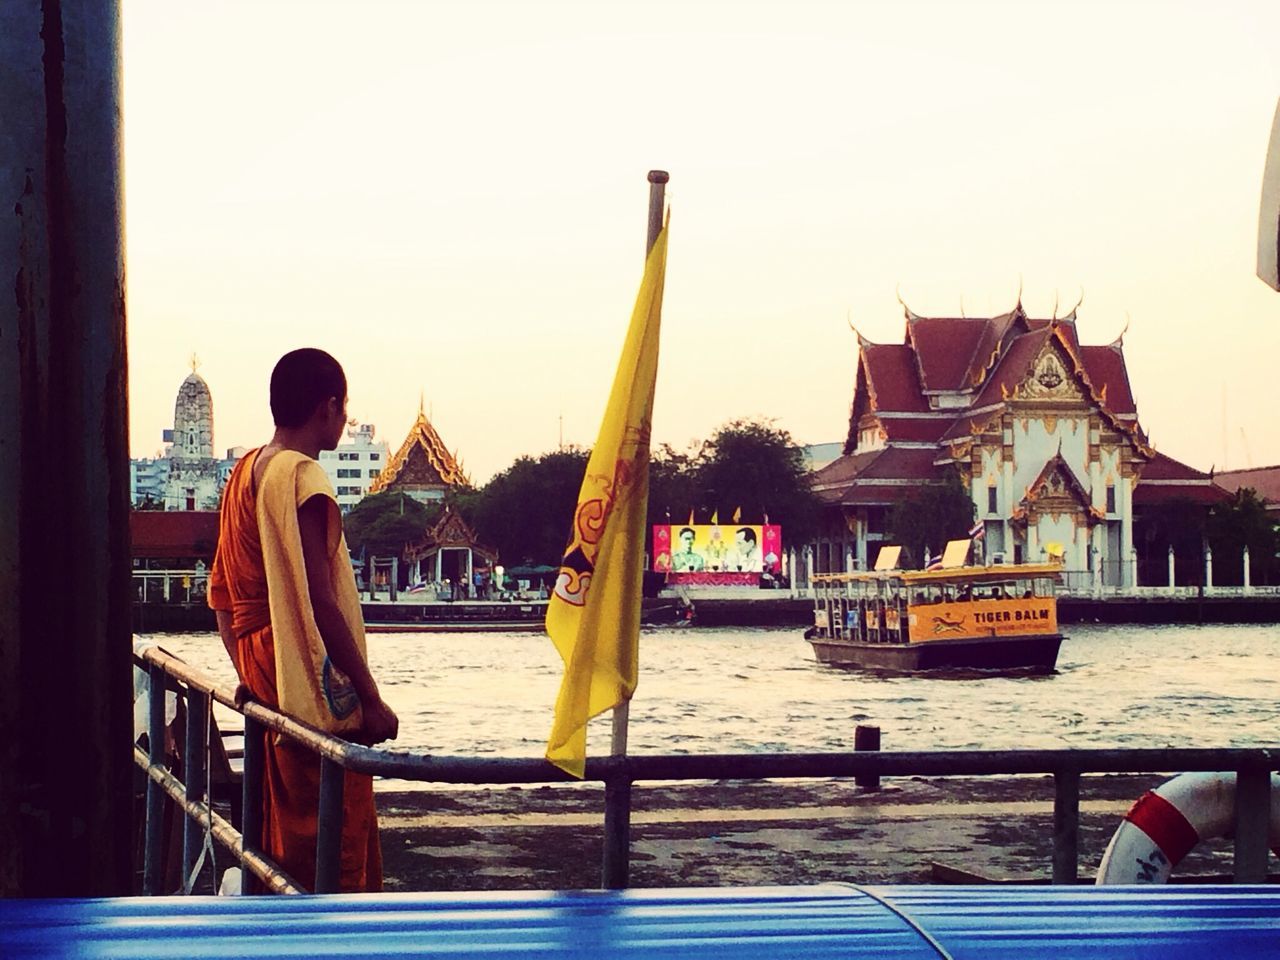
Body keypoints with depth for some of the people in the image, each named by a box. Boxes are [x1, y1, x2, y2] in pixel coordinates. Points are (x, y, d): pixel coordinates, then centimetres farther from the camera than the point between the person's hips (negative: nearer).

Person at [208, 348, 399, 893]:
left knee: (282, 838, 17)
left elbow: (221, 595, 17)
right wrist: (371, 698, -16)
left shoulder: (245, 472, 12)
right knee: (341, 851, -5)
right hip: (316, 694, -9)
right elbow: (321, 604, -20)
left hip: (266, 685, 9)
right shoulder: (302, 477, -16)